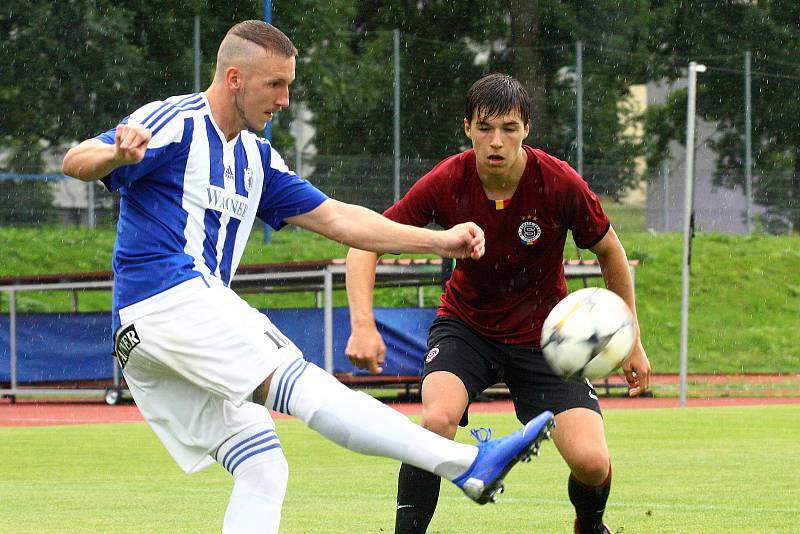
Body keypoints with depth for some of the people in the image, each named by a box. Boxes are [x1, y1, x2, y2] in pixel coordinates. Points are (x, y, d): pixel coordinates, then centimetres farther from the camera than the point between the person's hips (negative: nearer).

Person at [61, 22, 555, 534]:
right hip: (167, 297, -10)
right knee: (298, 382, -22)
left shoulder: (256, 158, 22)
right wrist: (118, 152, -39)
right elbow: (76, 161, -14)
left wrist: (439, 241, 16)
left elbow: (335, 218, 23)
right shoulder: (174, 123, -4)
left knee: (263, 471, 3)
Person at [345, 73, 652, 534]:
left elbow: (611, 253, -2)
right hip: (466, 321, 0)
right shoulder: (446, 183, -19)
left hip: (543, 332, 0)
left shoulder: (560, 183, -20)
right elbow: (365, 244, -14)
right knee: (437, 419, -32)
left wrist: (631, 341, 3)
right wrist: (363, 325, -28)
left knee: (592, 462, -14)